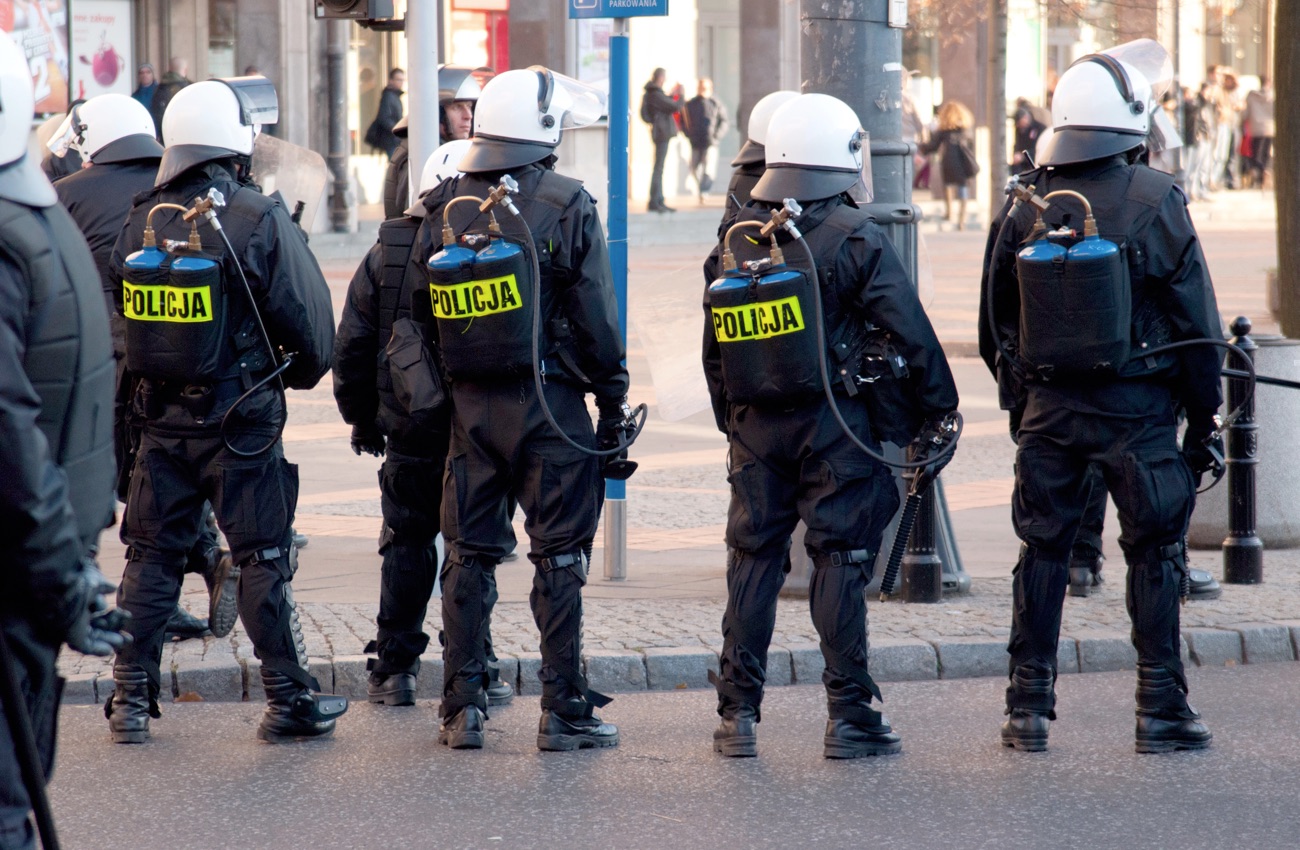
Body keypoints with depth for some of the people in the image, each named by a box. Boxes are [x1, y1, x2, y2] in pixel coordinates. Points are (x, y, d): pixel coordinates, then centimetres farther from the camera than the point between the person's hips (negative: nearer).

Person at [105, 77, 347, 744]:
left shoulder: (141, 221, 1)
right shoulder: (260, 220, -12)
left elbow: (119, 313, 9)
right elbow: (310, 320, -9)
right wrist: (302, 372, 11)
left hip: (160, 414, 4)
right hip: (241, 417, -4)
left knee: (150, 556, 10)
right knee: (262, 559, 4)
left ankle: (130, 700, 12)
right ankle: (290, 700, 9)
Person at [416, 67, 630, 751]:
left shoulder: (443, 207, 4)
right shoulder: (567, 207, -8)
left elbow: (422, 313, 8)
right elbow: (596, 316, -7)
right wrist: (612, 399, 1)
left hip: (470, 404, 4)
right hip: (549, 400, -4)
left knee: (469, 555, 9)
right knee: (558, 558, 1)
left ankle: (463, 708, 9)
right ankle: (564, 711, 2)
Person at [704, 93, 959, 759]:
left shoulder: (735, 239, 6)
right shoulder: (856, 237, -9)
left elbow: (714, 348, 12)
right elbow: (910, 333, -10)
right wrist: (937, 408, 1)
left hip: (755, 427, 4)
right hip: (836, 424, -4)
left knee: (752, 560, 9)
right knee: (840, 562, 0)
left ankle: (737, 715, 10)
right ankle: (849, 717, 1)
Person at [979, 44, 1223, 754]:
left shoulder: (1024, 208, 1)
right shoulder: (1156, 203, -9)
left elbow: (994, 323, 10)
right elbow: (1196, 320, -6)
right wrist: (1203, 416, 3)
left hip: (1048, 405, 3)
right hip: (1136, 404, -3)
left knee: (1042, 551, 11)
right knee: (1153, 551, 6)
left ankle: (1029, 708, 11)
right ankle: (1160, 708, 7)